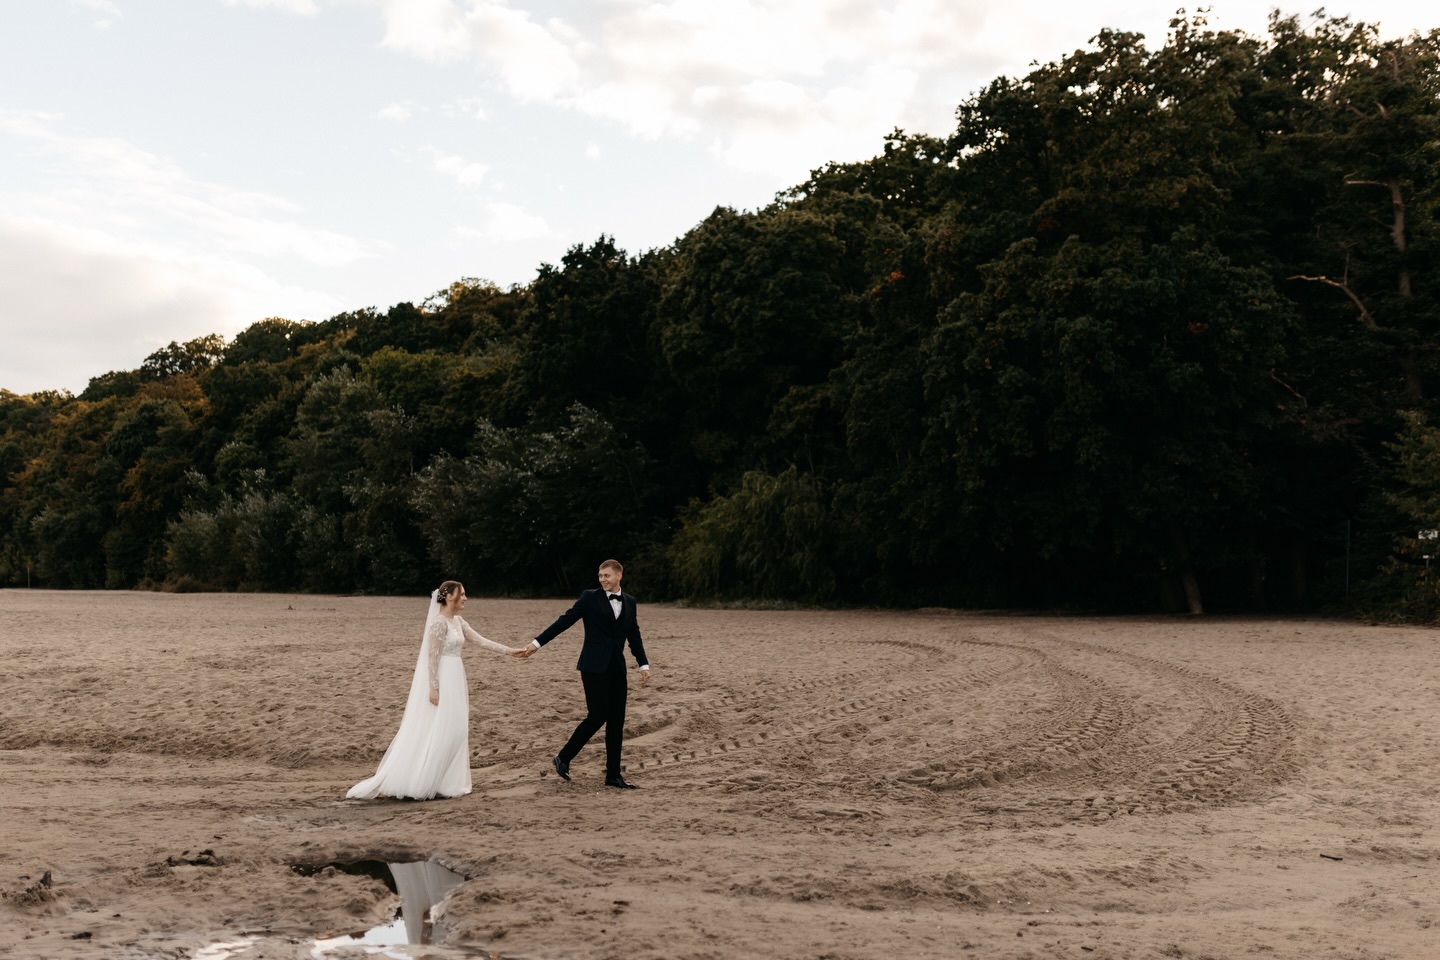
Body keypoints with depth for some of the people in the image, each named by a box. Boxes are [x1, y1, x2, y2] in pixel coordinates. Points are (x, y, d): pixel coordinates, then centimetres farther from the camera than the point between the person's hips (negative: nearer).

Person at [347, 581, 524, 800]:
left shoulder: (458, 621, 12)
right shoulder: (440, 622, -15)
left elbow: (481, 640, 13)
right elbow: (432, 656, -18)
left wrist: (510, 650, 8)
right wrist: (434, 688, -21)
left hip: (454, 679, 9)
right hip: (442, 680, -9)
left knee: (453, 732, 9)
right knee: (437, 733, -7)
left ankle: (445, 782, 14)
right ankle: (422, 783, -2)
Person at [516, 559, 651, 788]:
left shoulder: (629, 602, 11)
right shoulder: (590, 597, -3)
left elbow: (634, 636, 16)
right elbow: (564, 621, -5)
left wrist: (644, 665, 9)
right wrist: (537, 643, -10)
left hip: (617, 668, 5)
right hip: (594, 666, -5)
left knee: (616, 721, 3)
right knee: (597, 716, -9)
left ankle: (613, 774, 10)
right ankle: (563, 757, 10)